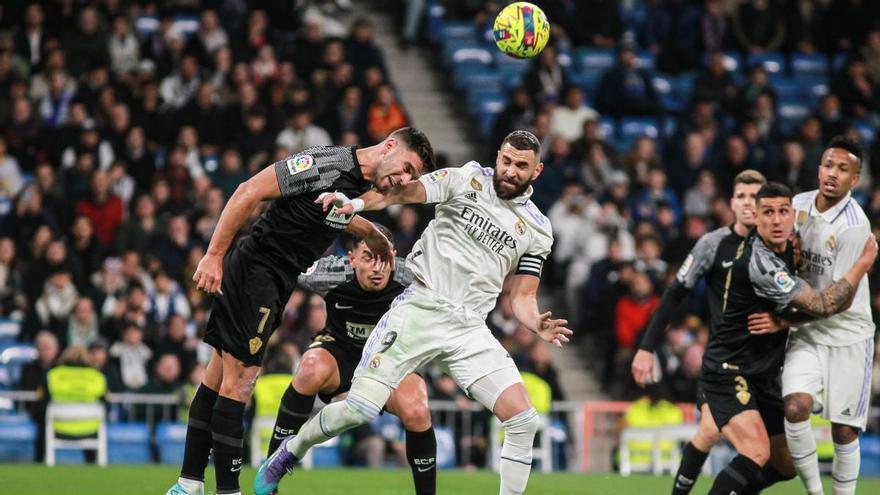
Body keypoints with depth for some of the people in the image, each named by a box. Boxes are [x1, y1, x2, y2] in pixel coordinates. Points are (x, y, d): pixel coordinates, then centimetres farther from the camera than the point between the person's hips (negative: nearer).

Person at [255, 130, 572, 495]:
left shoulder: (538, 230, 9)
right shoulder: (468, 179, 2)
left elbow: (522, 299, 12)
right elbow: (404, 192, -7)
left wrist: (538, 325, -11)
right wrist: (356, 203, -26)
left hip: (468, 328, 3)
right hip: (419, 310, -3)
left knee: (523, 421, -11)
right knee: (359, 410, -11)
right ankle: (289, 453, 16)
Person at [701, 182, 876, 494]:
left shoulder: (784, 245, 5)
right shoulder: (758, 261, -25)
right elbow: (822, 306, -23)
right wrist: (863, 264, -17)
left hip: (763, 375, 10)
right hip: (729, 372, -10)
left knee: (786, 465, 13)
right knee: (756, 453, -31)